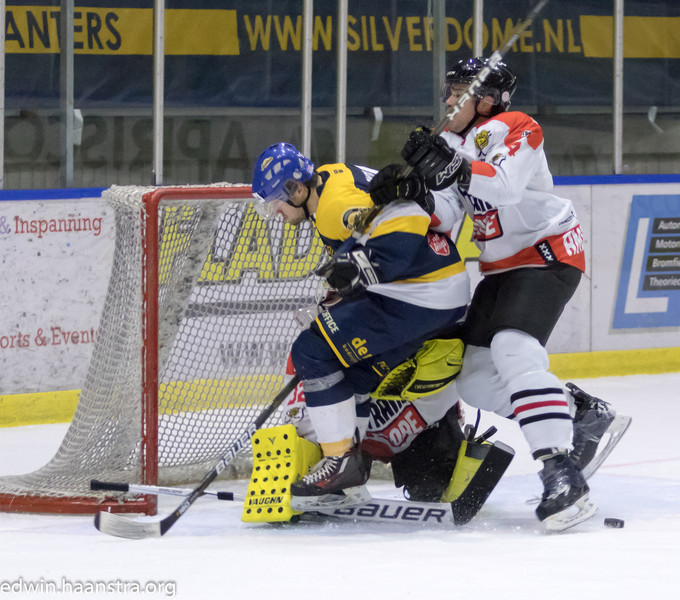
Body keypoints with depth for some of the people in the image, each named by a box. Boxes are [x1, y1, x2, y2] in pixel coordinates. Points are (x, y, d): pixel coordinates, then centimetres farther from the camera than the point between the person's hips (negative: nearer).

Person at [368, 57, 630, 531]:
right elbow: (445, 215, 2)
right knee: (476, 381, 4)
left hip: (547, 253, -10)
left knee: (514, 351, -30)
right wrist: (410, 192, -17)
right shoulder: (456, 143, 13)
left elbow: (505, 186, -33)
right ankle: (586, 416, 14)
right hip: (504, 267, 10)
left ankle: (563, 474, -37)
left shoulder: (512, 129, -13)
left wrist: (452, 168, -46)